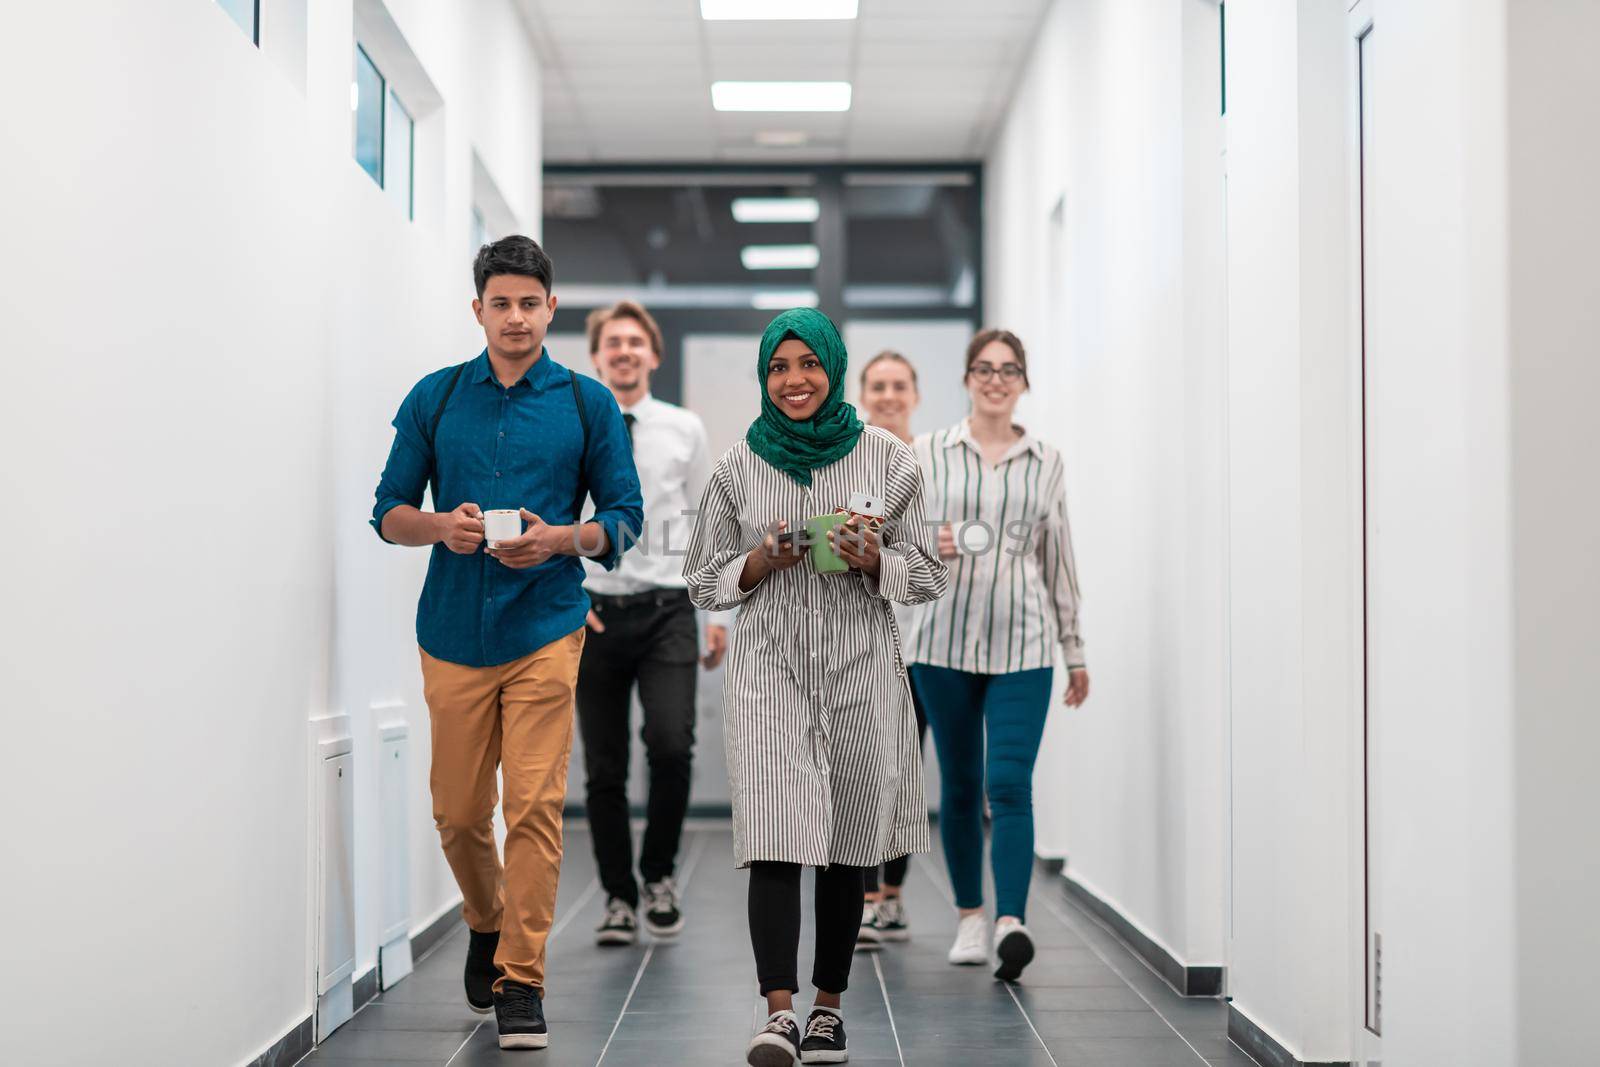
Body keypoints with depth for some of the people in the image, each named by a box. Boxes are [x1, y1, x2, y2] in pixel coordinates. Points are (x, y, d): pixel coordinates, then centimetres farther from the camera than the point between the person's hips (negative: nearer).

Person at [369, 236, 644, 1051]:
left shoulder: (587, 403, 4)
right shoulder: (435, 397, 7)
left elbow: (623, 515, 5)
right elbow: (389, 510, 9)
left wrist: (559, 538, -13)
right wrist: (441, 525, -12)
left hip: (544, 630, -2)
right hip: (454, 631, 2)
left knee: (534, 806, -8)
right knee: (457, 812, 9)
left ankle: (522, 980, 0)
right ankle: (487, 924, 37)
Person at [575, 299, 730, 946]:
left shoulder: (685, 431, 6)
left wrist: (717, 613, 7)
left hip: (667, 611, 0)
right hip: (594, 614, 0)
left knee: (672, 744, -18)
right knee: (603, 766, 5)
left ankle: (659, 874, 6)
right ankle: (619, 898, 21)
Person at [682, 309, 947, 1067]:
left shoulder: (886, 458, 4)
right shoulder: (736, 468, 5)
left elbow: (927, 576, 7)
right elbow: (704, 582, 11)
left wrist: (873, 560, -13)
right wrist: (759, 564, -9)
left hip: (861, 670, 1)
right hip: (768, 670, -1)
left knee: (846, 848, 7)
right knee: (775, 840, -15)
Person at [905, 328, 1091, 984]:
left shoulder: (1046, 463, 8)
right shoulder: (929, 454, 4)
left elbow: (1058, 558, 14)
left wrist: (1075, 651, 16)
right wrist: (929, 547, -18)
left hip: (1022, 642, 0)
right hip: (946, 639, 1)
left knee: (1010, 784, -13)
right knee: (960, 785, 8)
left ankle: (1012, 925, -21)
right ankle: (970, 919, 22)